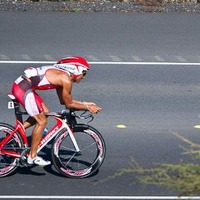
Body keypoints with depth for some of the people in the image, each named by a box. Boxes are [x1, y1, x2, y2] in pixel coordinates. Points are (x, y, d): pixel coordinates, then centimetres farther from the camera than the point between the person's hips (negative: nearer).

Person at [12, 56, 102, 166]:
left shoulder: (60, 75, 19)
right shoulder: (66, 79, -10)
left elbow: (64, 100, 27)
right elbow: (69, 104, -3)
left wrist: (85, 103, 24)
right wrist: (88, 107, 4)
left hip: (19, 85, 10)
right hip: (23, 89, -10)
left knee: (44, 112, 21)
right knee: (42, 121, -1)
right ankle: (32, 156, 6)